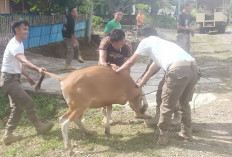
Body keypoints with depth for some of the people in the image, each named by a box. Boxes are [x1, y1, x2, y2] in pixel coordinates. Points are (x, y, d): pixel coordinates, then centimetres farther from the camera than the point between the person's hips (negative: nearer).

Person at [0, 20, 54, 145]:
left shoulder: (19, 44, 12)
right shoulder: (14, 45, -22)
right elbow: (24, 61, -41)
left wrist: (28, 77, 28)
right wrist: (37, 69, -57)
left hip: (13, 78, 10)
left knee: (17, 107, 11)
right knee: (28, 103, -6)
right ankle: (39, 127, 9)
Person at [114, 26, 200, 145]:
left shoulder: (146, 41, 19)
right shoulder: (162, 43, 38)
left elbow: (131, 62, 26)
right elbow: (151, 70, 45)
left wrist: (117, 70, 43)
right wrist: (140, 84, 55)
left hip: (178, 70, -7)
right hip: (194, 68, 7)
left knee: (167, 106, 10)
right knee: (184, 103, 27)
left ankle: (163, 136, 23)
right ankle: (187, 133, 37)